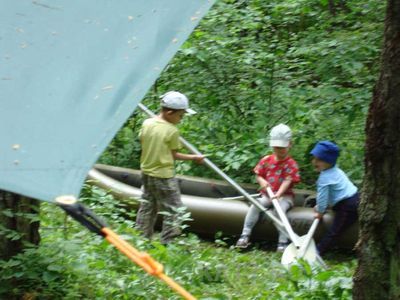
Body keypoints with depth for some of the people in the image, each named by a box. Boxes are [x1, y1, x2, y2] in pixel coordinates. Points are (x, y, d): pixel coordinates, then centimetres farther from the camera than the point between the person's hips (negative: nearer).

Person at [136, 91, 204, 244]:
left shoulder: (146, 123, -2)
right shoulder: (172, 130, -18)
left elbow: (143, 143, 8)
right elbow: (173, 155, -9)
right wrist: (193, 157, 1)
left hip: (146, 173, 7)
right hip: (164, 176, -7)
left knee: (147, 208, 18)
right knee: (173, 211, 2)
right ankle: (168, 245, 1)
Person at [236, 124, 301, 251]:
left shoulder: (291, 164, -5)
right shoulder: (266, 160, 7)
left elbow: (287, 181, -16)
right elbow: (258, 175, 11)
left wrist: (278, 194, -32)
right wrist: (262, 181, -15)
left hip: (285, 196, -3)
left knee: (280, 209, -33)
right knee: (255, 205, -24)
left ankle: (283, 242, -32)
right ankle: (245, 235, -23)